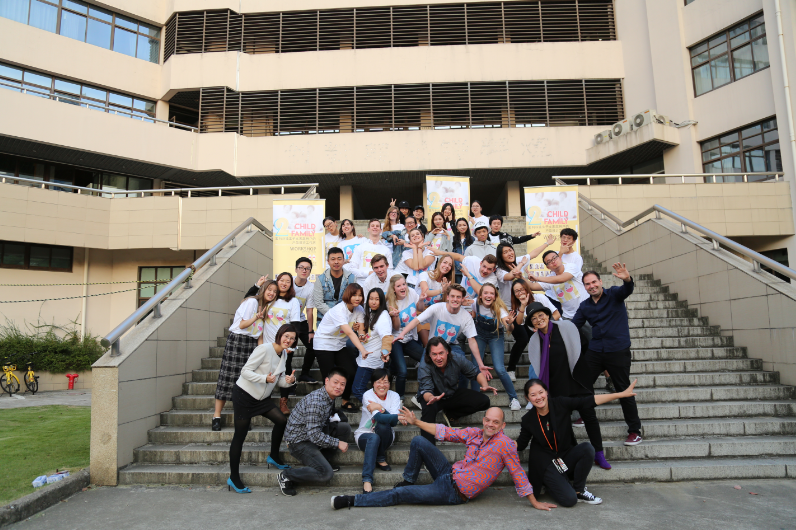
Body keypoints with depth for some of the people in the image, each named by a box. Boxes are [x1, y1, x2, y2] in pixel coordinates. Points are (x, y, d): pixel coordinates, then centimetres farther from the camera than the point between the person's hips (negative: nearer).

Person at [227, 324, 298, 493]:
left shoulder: (283, 354, 4)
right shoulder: (264, 349, -21)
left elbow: (280, 381, 9)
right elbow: (245, 371, -22)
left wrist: (290, 381, -13)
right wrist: (265, 378, -36)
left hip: (261, 397, 8)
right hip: (243, 395, -8)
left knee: (281, 420, 1)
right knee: (240, 435, -1)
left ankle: (274, 457, 22)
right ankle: (233, 477, 10)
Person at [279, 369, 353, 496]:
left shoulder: (330, 397, 5)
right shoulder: (316, 401, -27)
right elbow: (314, 435, -28)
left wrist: (337, 415, 1)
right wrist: (337, 443, -19)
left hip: (314, 434, 9)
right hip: (299, 440, -9)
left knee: (345, 427, -4)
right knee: (326, 474, -20)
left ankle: (321, 461, 7)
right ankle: (286, 476, -3)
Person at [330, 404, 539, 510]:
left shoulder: (505, 444, -16)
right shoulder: (474, 433, 1)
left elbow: (518, 475, -12)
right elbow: (445, 433, 4)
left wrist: (535, 503, -11)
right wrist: (416, 422, 2)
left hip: (455, 493, -6)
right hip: (449, 472, 6)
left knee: (400, 495, -12)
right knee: (418, 441, -3)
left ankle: (353, 501, -1)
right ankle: (408, 481, 17)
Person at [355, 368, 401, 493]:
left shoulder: (394, 396, -3)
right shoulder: (368, 395, -12)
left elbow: (394, 421, -18)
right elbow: (378, 416, -28)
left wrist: (380, 408, -29)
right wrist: (400, 416, -30)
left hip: (386, 436, 3)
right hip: (364, 435, -3)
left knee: (383, 424, -31)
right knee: (374, 438, -37)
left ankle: (381, 459, -11)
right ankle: (367, 480, -42)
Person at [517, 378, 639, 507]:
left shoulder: (560, 404, -12)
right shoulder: (528, 420, -11)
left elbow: (590, 401, -17)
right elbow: (520, 444, 1)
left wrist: (621, 394, -23)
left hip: (566, 456, 3)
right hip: (547, 464, -3)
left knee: (587, 448, -28)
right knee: (569, 500, -23)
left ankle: (579, 490, -7)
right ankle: (551, 484, 12)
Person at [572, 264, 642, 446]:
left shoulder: (614, 295, -2)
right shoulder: (584, 306, 10)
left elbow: (627, 290, -23)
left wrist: (627, 279, -47)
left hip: (618, 351, -4)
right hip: (594, 351, 5)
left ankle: (635, 431, 16)